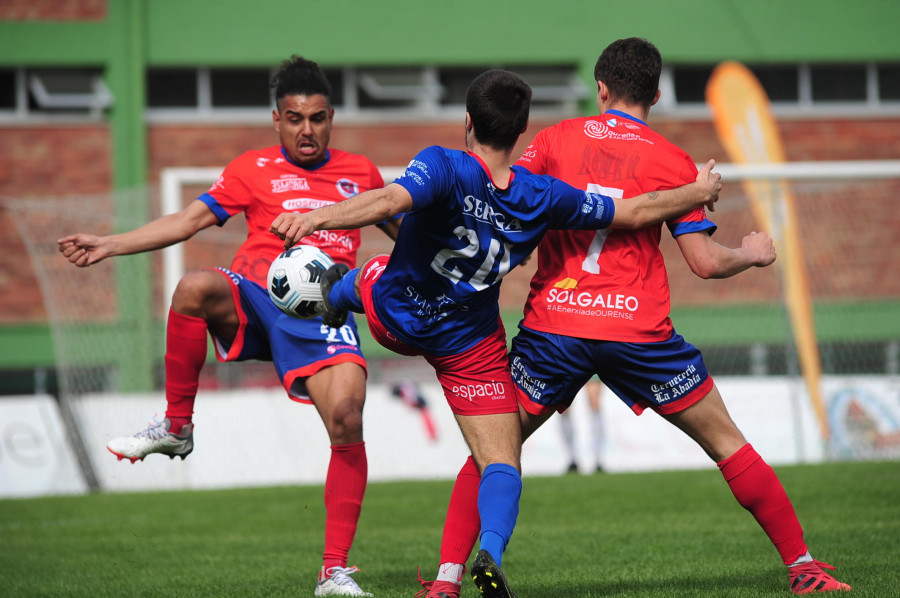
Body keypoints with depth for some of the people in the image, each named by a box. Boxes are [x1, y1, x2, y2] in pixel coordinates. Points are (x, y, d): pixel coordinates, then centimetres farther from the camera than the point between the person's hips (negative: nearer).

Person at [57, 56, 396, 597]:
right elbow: (191, 220, 6)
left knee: (347, 418, -23)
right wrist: (110, 245, -3)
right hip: (254, 294, -1)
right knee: (195, 287, -36)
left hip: (322, 309, 1)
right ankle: (177, 426, -17)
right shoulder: (255, 169, 13)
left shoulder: (360, 172, 19)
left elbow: (403, 229, 33)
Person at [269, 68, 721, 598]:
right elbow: (636, 212, -8)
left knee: (375, 273, 34)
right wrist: (700, 193, 8)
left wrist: (316, 218, -56)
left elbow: (391, 200, -46)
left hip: (394, 314, 0)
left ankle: (334, 291, 65)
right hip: (472, 347, 0)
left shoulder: (445, 168, -28)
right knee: (503, 466, 2)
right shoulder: (542, 198, -17)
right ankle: (491, 552, -24)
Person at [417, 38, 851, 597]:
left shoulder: (555, 139, 7)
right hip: (639, 331, -1)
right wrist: (752, 254, 18)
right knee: (726, 442, 13)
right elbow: (705, 262, 2)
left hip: (553, 322, 1)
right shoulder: (672, 161, 2)